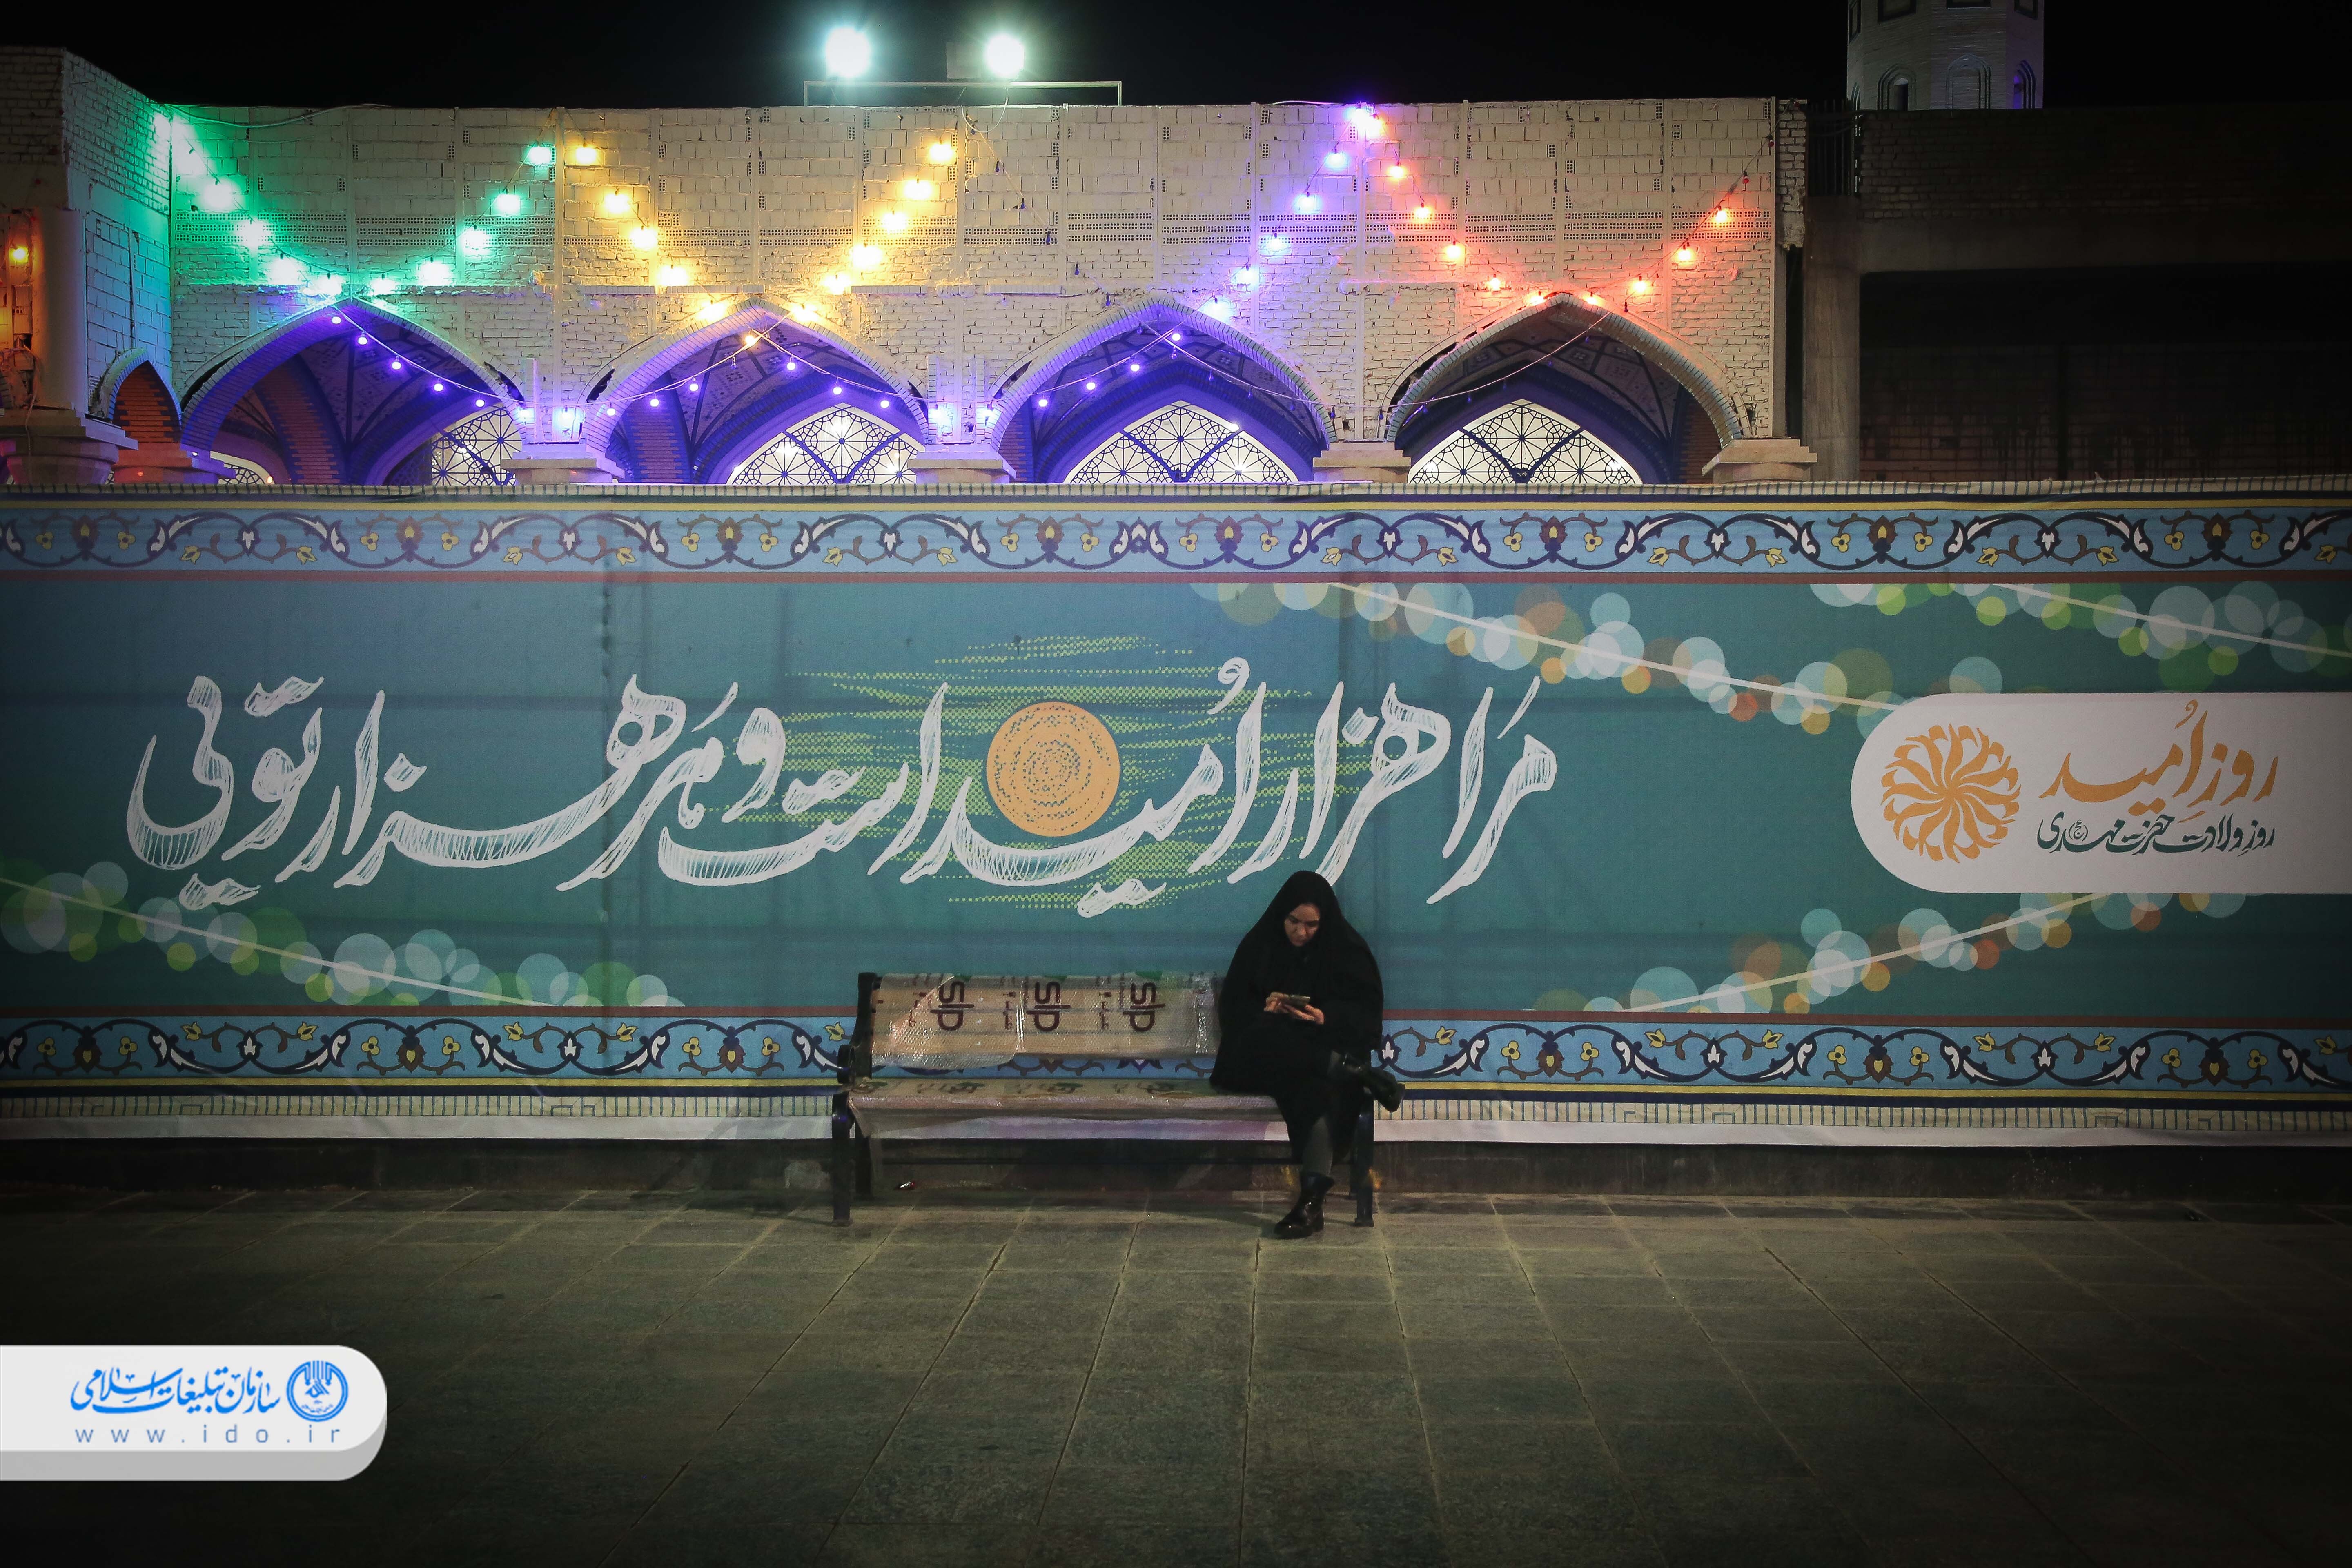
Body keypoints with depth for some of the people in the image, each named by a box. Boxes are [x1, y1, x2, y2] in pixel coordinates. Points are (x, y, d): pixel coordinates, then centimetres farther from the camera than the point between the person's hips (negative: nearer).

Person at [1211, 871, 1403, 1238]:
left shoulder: (1347, 950, 3)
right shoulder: (1260, 946, 6)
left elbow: (1366, 1014, -1)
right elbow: (1233, 1007, 5)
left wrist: (1325, 1017, -21)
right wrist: (1264, 1008, -18)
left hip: (1328, 1048, -2)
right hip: (1270, 1050, 2)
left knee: (1318, 1086, -40)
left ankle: (1312, 1200, -45)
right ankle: (1355, 1072, -28)